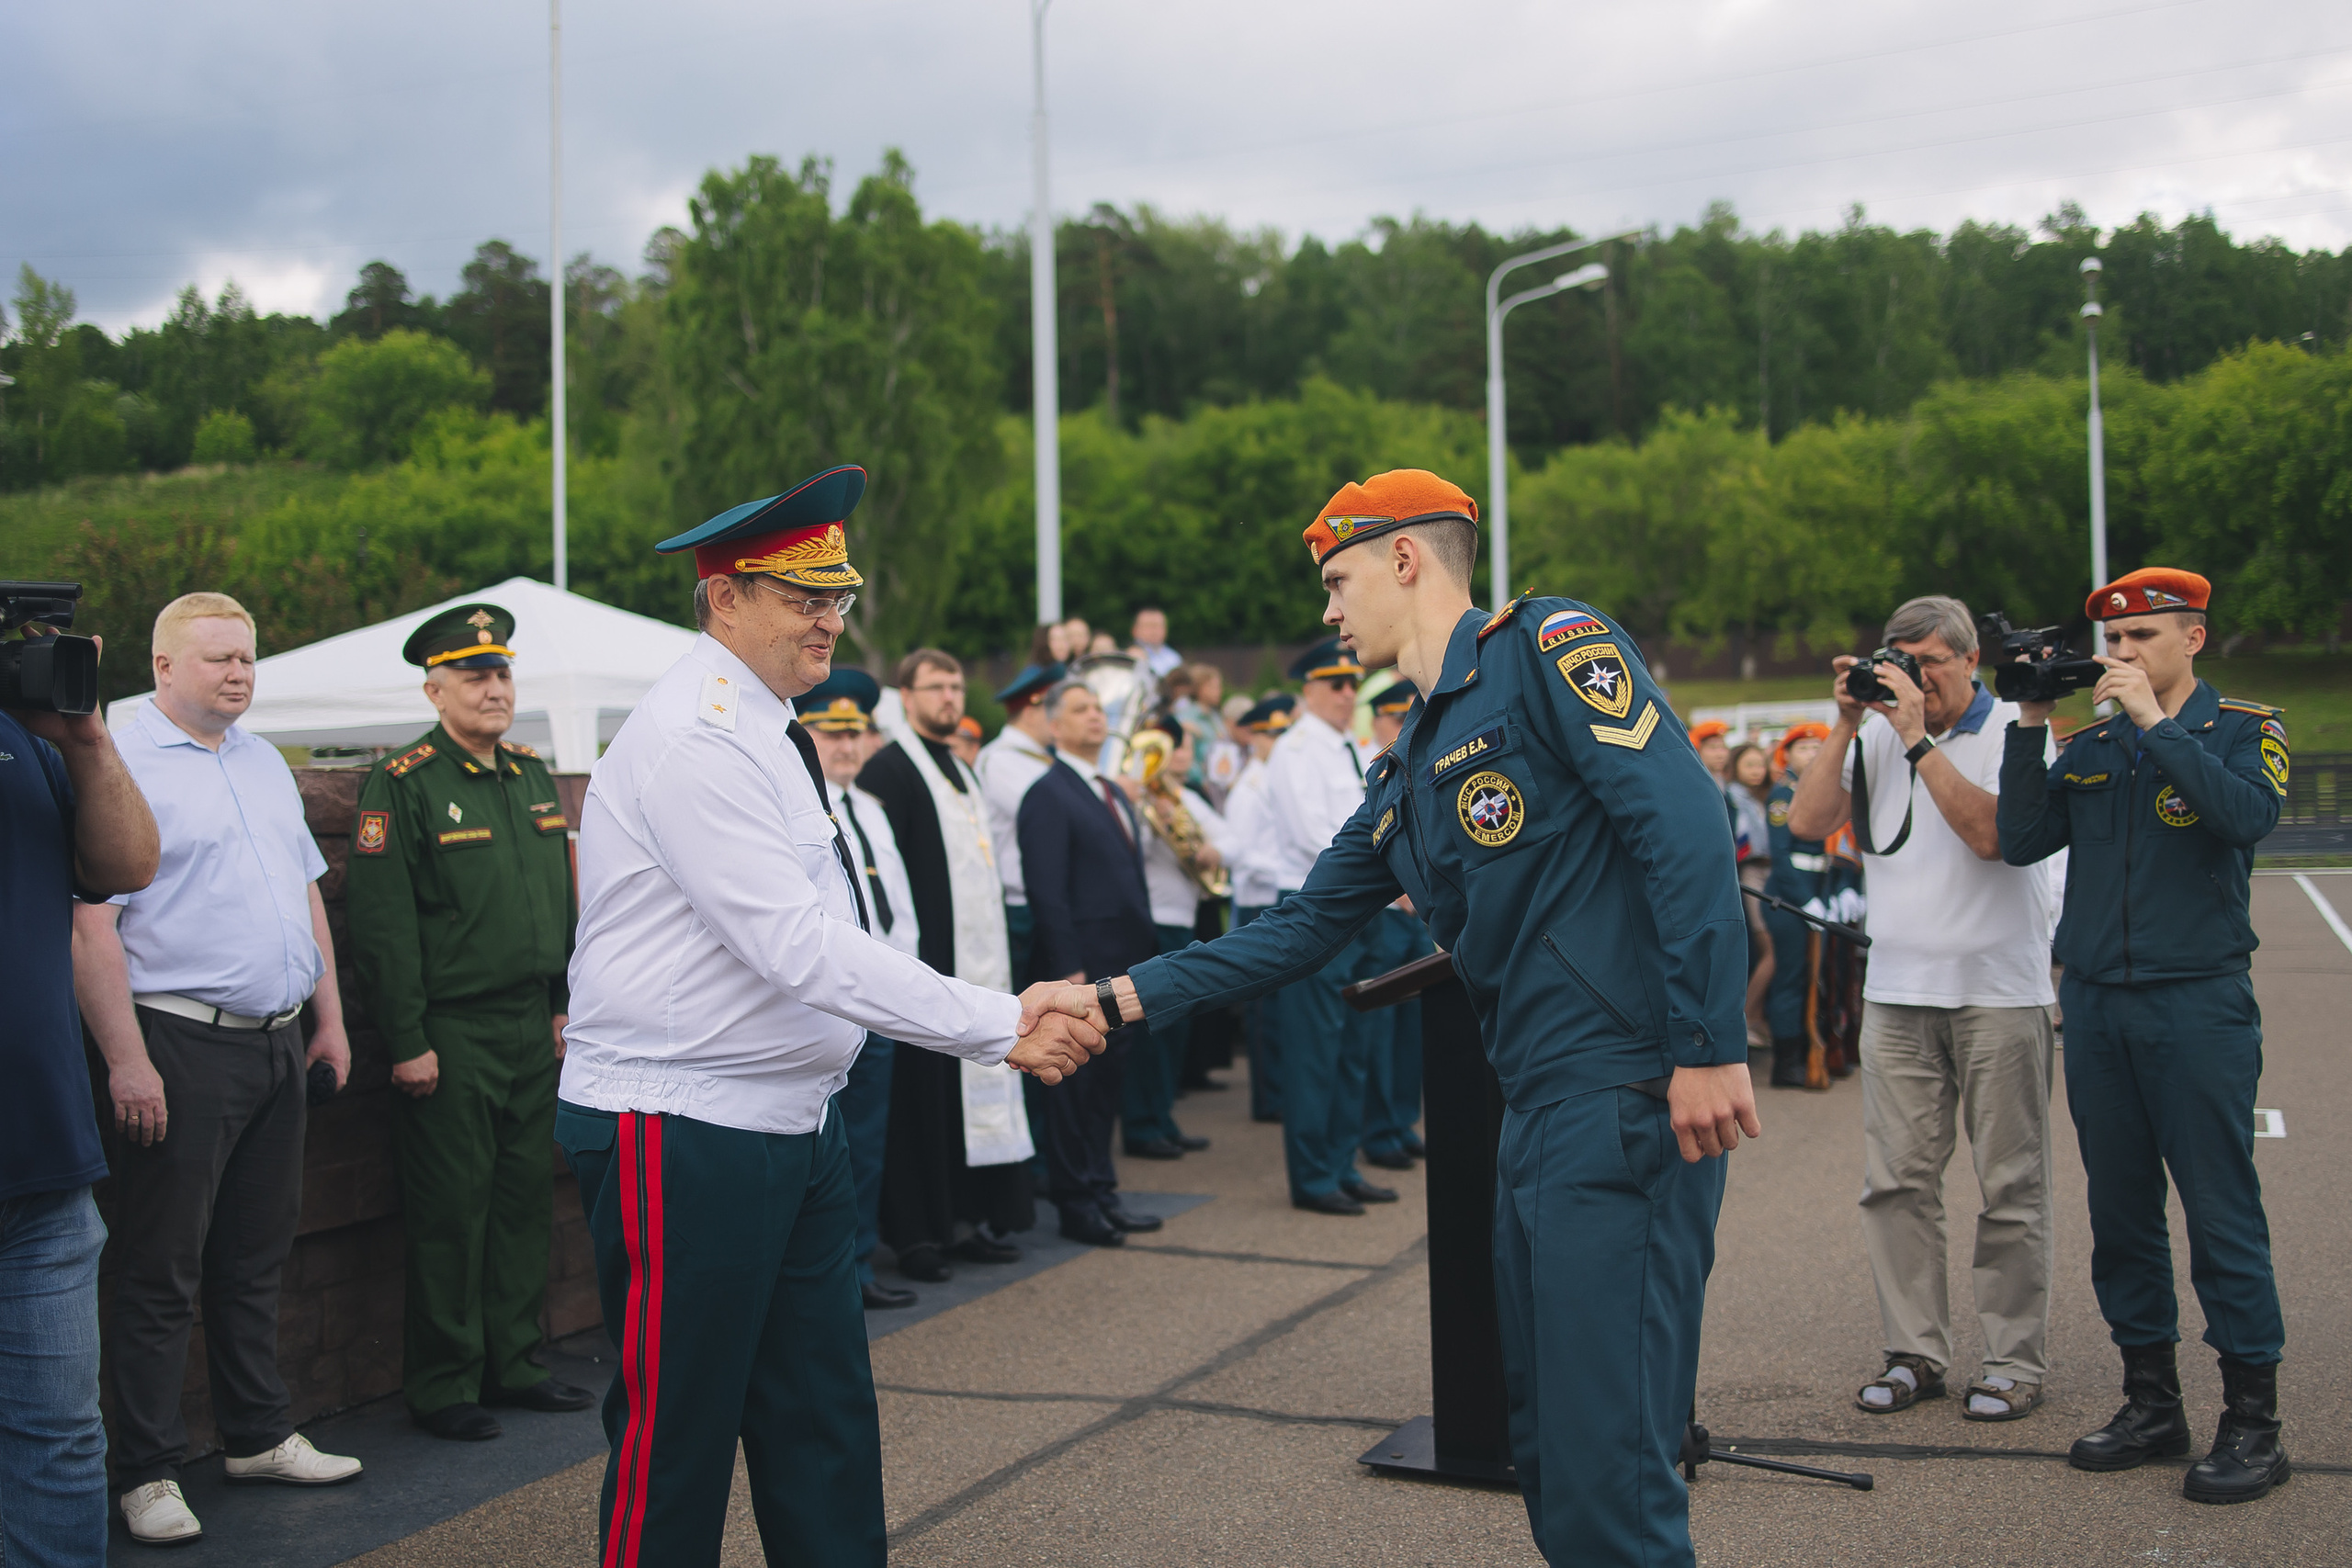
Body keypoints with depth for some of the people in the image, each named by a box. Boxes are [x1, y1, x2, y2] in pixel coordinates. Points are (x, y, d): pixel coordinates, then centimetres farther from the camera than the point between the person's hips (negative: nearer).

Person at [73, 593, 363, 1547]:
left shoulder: (264, 763, 15)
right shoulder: (122, 767, -9)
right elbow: (90, 925, -15)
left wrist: (329, 1018, 16)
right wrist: (126, 1060, -19)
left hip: (276, 1044, 7)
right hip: (182, 1047, -7)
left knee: (257, 1256, 16)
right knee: (161, 1271, -1)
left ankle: (260, 1436, 27)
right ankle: (148, 1474, 8)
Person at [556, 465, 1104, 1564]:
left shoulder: (764, 730, 13)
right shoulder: (693, 739, -18)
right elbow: (802, 948, -25)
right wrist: (1001, 1030, -25)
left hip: (790, 1130, 10)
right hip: (682, 1134, -9)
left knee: (825, 1427, 12)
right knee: (676, 1432, 2)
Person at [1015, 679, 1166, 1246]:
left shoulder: (1114, 794, 18)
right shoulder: (1048, 795, -10)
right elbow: (1046, 890, -16)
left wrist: (1148, 953, 14)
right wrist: (1068, 968, -20)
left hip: (1126, 965, 9)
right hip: (1083, 969, -8)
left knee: (1109, 1079, 15)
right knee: (1073, 1085, 0)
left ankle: (1102, 1191, 24)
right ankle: (1074, 1204, 9)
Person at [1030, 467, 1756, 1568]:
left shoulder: (1548, 648, -7)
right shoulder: (1406, 777, 20)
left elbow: (1686, 827, -16)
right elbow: (1304, 927, 21)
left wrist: (1711, 1050, -21)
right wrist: (1119, 999, 15)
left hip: (1628, 1099, -9)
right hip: (1536, 1110, 9)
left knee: (1607, 1455, -8)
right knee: (1543, 1444, 16)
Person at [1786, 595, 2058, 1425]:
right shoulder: (1878, 733, 8)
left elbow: (1990, 833, -18)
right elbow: (1808, 822, 1)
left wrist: (1918, 740, -18)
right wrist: (1846, 727, -5)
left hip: (1999, 990, -3)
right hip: (1897, 990, 4)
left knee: (2010, 1185, 2)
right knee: (1895, 1179, 3)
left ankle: (2016, 1359, 11)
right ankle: (1915, 1351, 12)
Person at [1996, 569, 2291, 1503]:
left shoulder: (2243, 728, 3)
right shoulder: (2091, 745, 13)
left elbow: (2249, 814, -17)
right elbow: (2021, 842, 3)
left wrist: (2153, 723, -16)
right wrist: (2031, 726, -4)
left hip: (2199, 1004, -4)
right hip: (2095, 1004, 4)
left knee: (2221, 1211, -4)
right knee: (2121, 1211, 9)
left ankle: (2252, 1419, 5)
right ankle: (2152, 1402, 19)